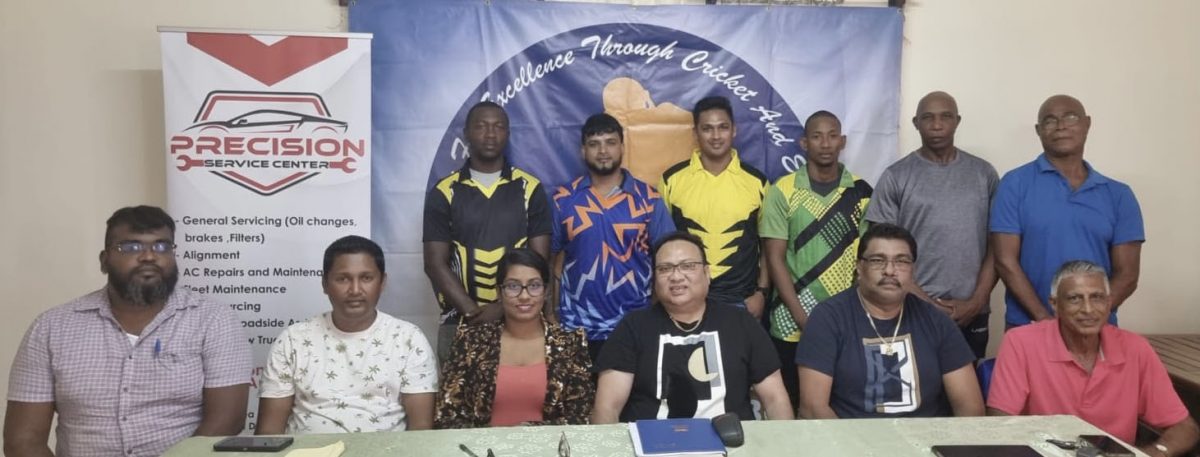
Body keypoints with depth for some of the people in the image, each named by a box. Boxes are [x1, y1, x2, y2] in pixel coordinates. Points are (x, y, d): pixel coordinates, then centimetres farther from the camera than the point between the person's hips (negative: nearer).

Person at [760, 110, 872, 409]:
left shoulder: (862, 192, 4)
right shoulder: (782, 192, -3)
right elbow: (775, 259, -5)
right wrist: (804, 319, -10)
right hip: (793, 326, -1)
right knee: (791, 406, 6)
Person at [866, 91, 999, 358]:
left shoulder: (984, 174, 7)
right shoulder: (895, 177, -1)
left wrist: (976, 301, -4)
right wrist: (924, 301, -9)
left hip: (972, 314, 2)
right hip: (913, 312, -2)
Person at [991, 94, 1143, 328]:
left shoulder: (1118, 195, 4)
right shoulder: (1016, 184, -4)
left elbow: (1126, 275, 1)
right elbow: (1006, 262, -9)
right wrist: (1045, 320, -15)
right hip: (1028, 328, -2)